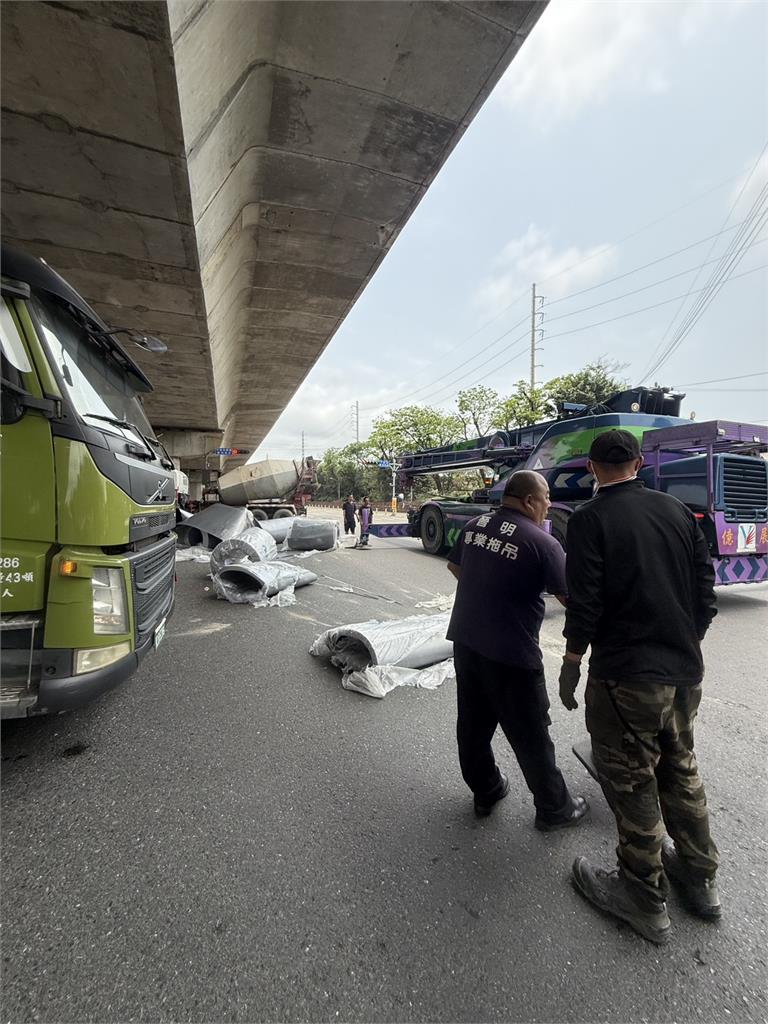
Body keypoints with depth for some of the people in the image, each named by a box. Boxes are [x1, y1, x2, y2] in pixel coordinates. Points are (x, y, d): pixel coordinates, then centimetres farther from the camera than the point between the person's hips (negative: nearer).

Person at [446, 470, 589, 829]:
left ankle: (485, 792, 42)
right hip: (510, 653, -6)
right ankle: (554, 809, 35)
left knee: (473, 722, 21)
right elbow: (570, 597, -9)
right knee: (530, 734, 14)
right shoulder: (542, 543, -16)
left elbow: (454, 565, 17)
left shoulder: (474, 525, 2)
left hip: (464, 640, 6)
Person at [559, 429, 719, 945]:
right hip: (686, 671, 7)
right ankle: (700, 877, 42)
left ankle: (646, 898, 28)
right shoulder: (677, 509, 3)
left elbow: (584, 603, -17)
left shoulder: (590, 519, -15)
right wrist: (687, 643, 18)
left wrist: (571, 664, -4)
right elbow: (706, 588, 7)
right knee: (680, 768, 24)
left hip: (626, 675, -6)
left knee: (632, 781, 11)